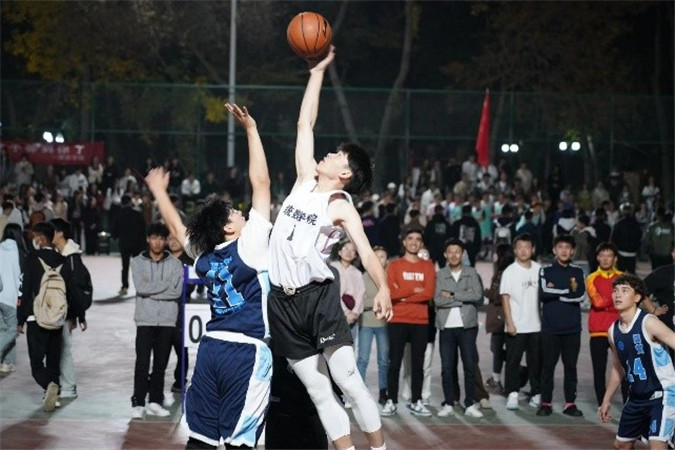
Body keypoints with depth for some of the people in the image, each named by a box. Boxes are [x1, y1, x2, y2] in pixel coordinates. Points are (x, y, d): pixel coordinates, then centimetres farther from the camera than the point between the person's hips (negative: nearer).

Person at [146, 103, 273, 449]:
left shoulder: (203, 257, 9)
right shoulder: (248, 247, -8)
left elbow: (177, 228, 28)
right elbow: (261, 183, -9)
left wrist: (159, 192, 42)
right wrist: (251, 131, -5)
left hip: (211, 346, 7)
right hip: (247, 350, -7)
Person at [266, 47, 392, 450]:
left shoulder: (342, 206, -3)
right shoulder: (306, 181, 11)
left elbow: (367, 251, -15)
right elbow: (305, 124, 15)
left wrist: (383, 287, -33)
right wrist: (318, 72, 16)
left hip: (318, 294, -6)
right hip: (283, 298, 6)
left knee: (347, 378, -13)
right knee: (317, 390, 4)